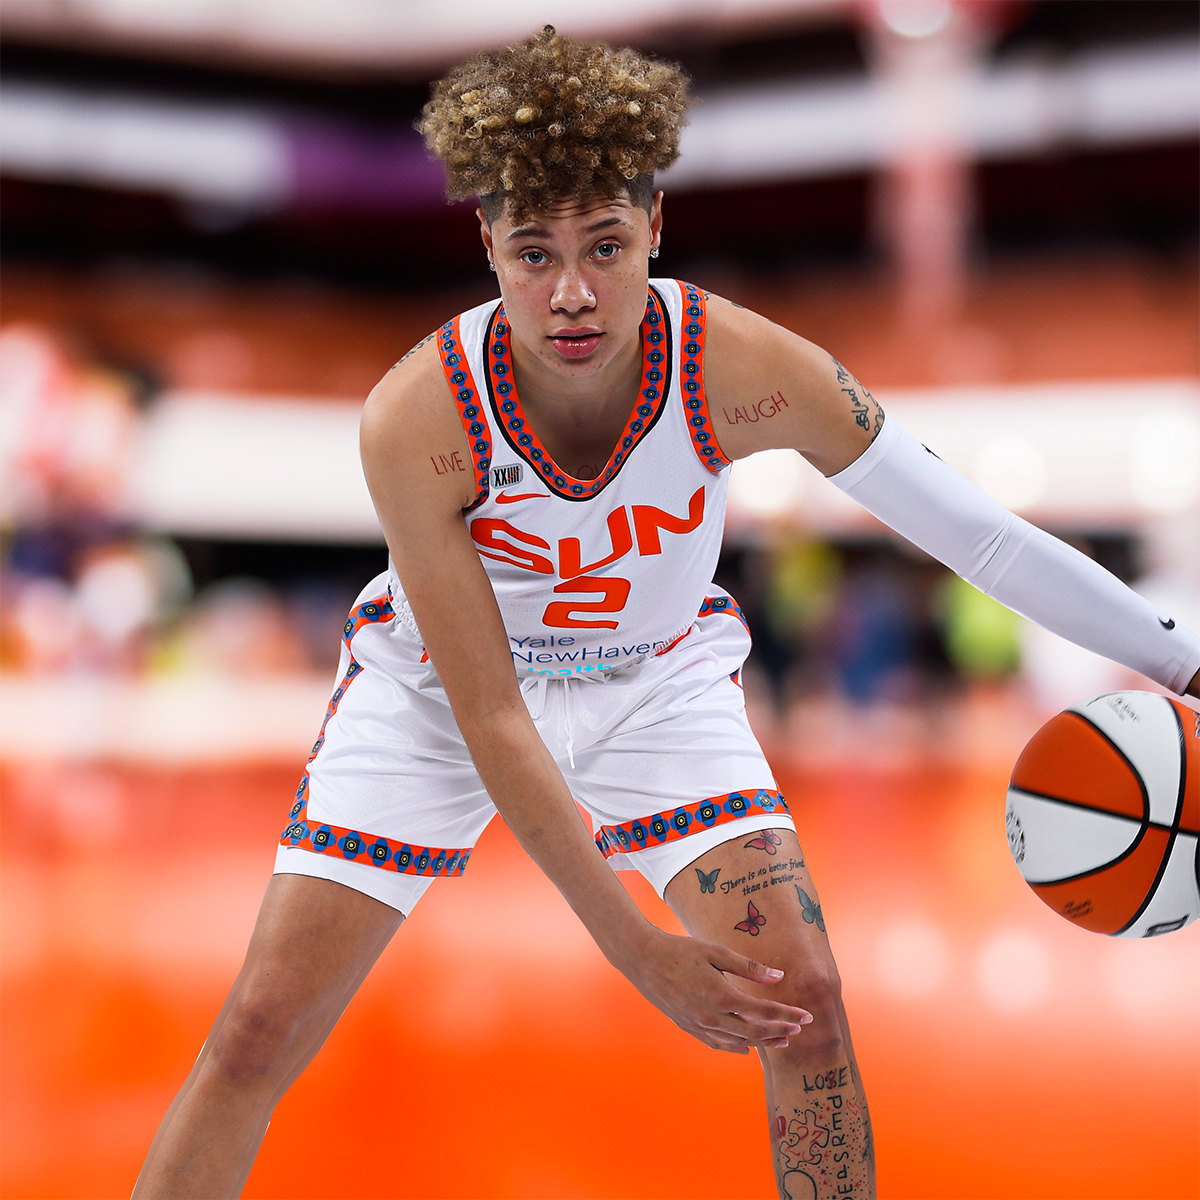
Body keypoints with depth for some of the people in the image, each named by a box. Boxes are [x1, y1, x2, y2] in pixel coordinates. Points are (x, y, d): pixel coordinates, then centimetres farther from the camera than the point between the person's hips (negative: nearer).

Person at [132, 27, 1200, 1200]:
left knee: (801, 999, -12)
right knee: (262, 1027, -8)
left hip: (658, 679, 2)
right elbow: (489, 718, -27)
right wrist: (635, 947, -28)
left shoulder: (742, 369, -30)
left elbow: (977, 530, -20)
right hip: (438, 692, -1)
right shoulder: (414, 419, -32)